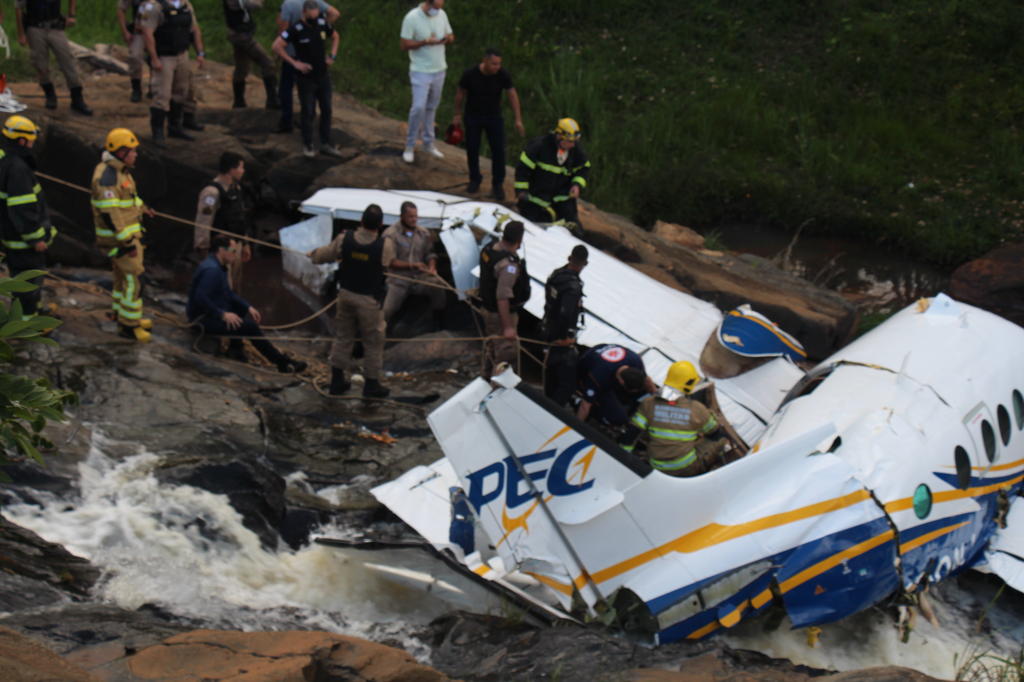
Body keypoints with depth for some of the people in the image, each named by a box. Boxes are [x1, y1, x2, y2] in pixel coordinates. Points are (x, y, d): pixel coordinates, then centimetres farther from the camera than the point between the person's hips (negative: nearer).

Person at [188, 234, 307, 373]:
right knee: (249, 326, -16)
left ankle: (235, 348, 14)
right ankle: (283, 363, -13)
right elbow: (200, 298, -30)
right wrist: (223, 315, -27)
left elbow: (228, 294, 19)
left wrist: (248, 307, 8)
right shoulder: (211, 269, -22)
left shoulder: (219, 267, 11)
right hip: (203, 319, -11)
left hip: (212, 313, 11)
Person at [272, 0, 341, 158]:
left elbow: (335, 36, 19)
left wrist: (332, 56, 5)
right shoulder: (296, 29, -17)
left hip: (323, 76, 5)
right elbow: (277, 46, -19)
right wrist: (294, 63, -18)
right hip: (306, 78, -5)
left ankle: (326, 145, 17)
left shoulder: (322, 24, -1)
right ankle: (308, 146, 15)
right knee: (308, 112, 2)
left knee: (326, 110, 7)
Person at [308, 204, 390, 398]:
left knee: (343, 337, 19)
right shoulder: (384, 245, -21)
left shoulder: (344, 239, -12)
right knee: (373, 342, 11)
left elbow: (323, 255, 0)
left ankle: (337, 381, 28)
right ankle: (372, 384, 20)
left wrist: (313, 254, 24)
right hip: (368, 299, -4)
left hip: (346, 293, 4)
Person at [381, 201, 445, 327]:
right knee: (386, 312, -21)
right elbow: (390, 261, -13)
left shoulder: (423, 233, 5)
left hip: (420, 278, 4)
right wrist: (414, 265, -19)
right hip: (399, 280, -3)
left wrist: (431, 267, -8)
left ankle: (438, 325, -8)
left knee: (437, 284, -26)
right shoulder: (390, 234, -10)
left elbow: (430, 254, 15)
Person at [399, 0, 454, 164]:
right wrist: (425, 42, -27)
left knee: (431, 107, 13)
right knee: (418, 107, -11)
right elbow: (404, 44, -15)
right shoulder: (412, 18, -15)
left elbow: (451, 36, 12)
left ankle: (428, 143, 24)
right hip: (421, 71, -5)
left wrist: (448, 39, -12)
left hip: (439, 70, 5)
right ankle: (410, 146, 2)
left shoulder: (442, 15, 2)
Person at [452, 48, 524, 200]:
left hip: (494, 117, 0)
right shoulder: (470, 74, -20)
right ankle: (474, 179, 29)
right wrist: (457, 114, 3)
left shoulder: (503, 75, -19)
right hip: (473, 117, 0)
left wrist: (518, 120, -12)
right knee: (472, 149, 7)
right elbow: (460, 93, -5)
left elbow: (512, 95, -11)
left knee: (498, 151, -6)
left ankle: (498, 184, 8)